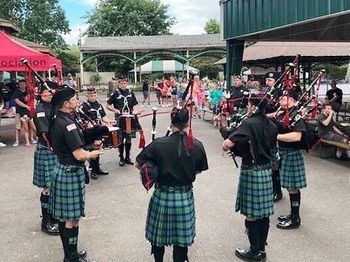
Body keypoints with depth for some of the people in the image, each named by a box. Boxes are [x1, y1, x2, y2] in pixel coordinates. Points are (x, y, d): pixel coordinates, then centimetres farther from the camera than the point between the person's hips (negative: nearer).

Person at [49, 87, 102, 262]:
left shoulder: (58, 121, 9)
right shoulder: (68, 123, -21)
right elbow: (79, 155, -24)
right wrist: (93, 154, -5)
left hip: (61, 170, 10)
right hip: (71, 173, -10)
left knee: (64, 216, 17)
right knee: (72, 218, 1)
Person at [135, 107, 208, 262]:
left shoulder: (158, 144, -15)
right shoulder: (197, 146, -10)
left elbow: (138, 164, -5)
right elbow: (199, 170, 6)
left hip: (162, 197, -1)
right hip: (185, 198, 1)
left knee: (158, 235, 20)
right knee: (181, 239, 16)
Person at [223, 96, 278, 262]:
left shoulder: (249, 124, -17)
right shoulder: (271, 125, 5)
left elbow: (227, 144, -25)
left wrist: (227, 145, -1)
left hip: (251, 172, -7)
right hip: (266, 171, 7)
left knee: (251, 214, 5)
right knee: (263, 213, 15)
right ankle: (261, 249, 27)